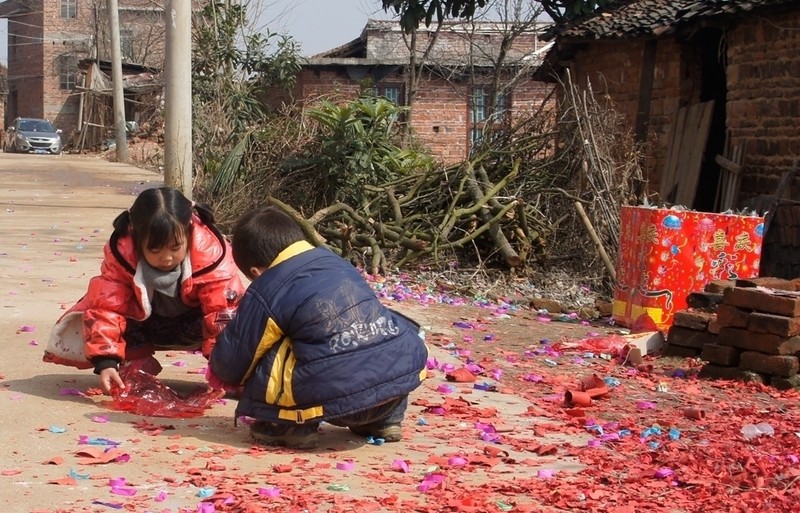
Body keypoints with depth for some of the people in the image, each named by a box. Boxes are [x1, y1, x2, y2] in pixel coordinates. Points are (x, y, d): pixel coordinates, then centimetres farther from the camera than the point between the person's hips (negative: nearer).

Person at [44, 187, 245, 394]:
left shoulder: (211, 253, -35)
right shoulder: (121, 254, -30)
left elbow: (222, 309, -35)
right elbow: (105, 308, -32)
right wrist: (105, 363, -42)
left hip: (192, 321, -2)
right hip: (142, 321, 2)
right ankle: (137, 364, -1)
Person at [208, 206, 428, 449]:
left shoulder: (263, 293, 6)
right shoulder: (334, 260, 23)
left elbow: (234, 360, 15)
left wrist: (219, 369, 38)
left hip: (338, 394, -6)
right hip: (402, 371, 6)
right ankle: (384, 418, 31)